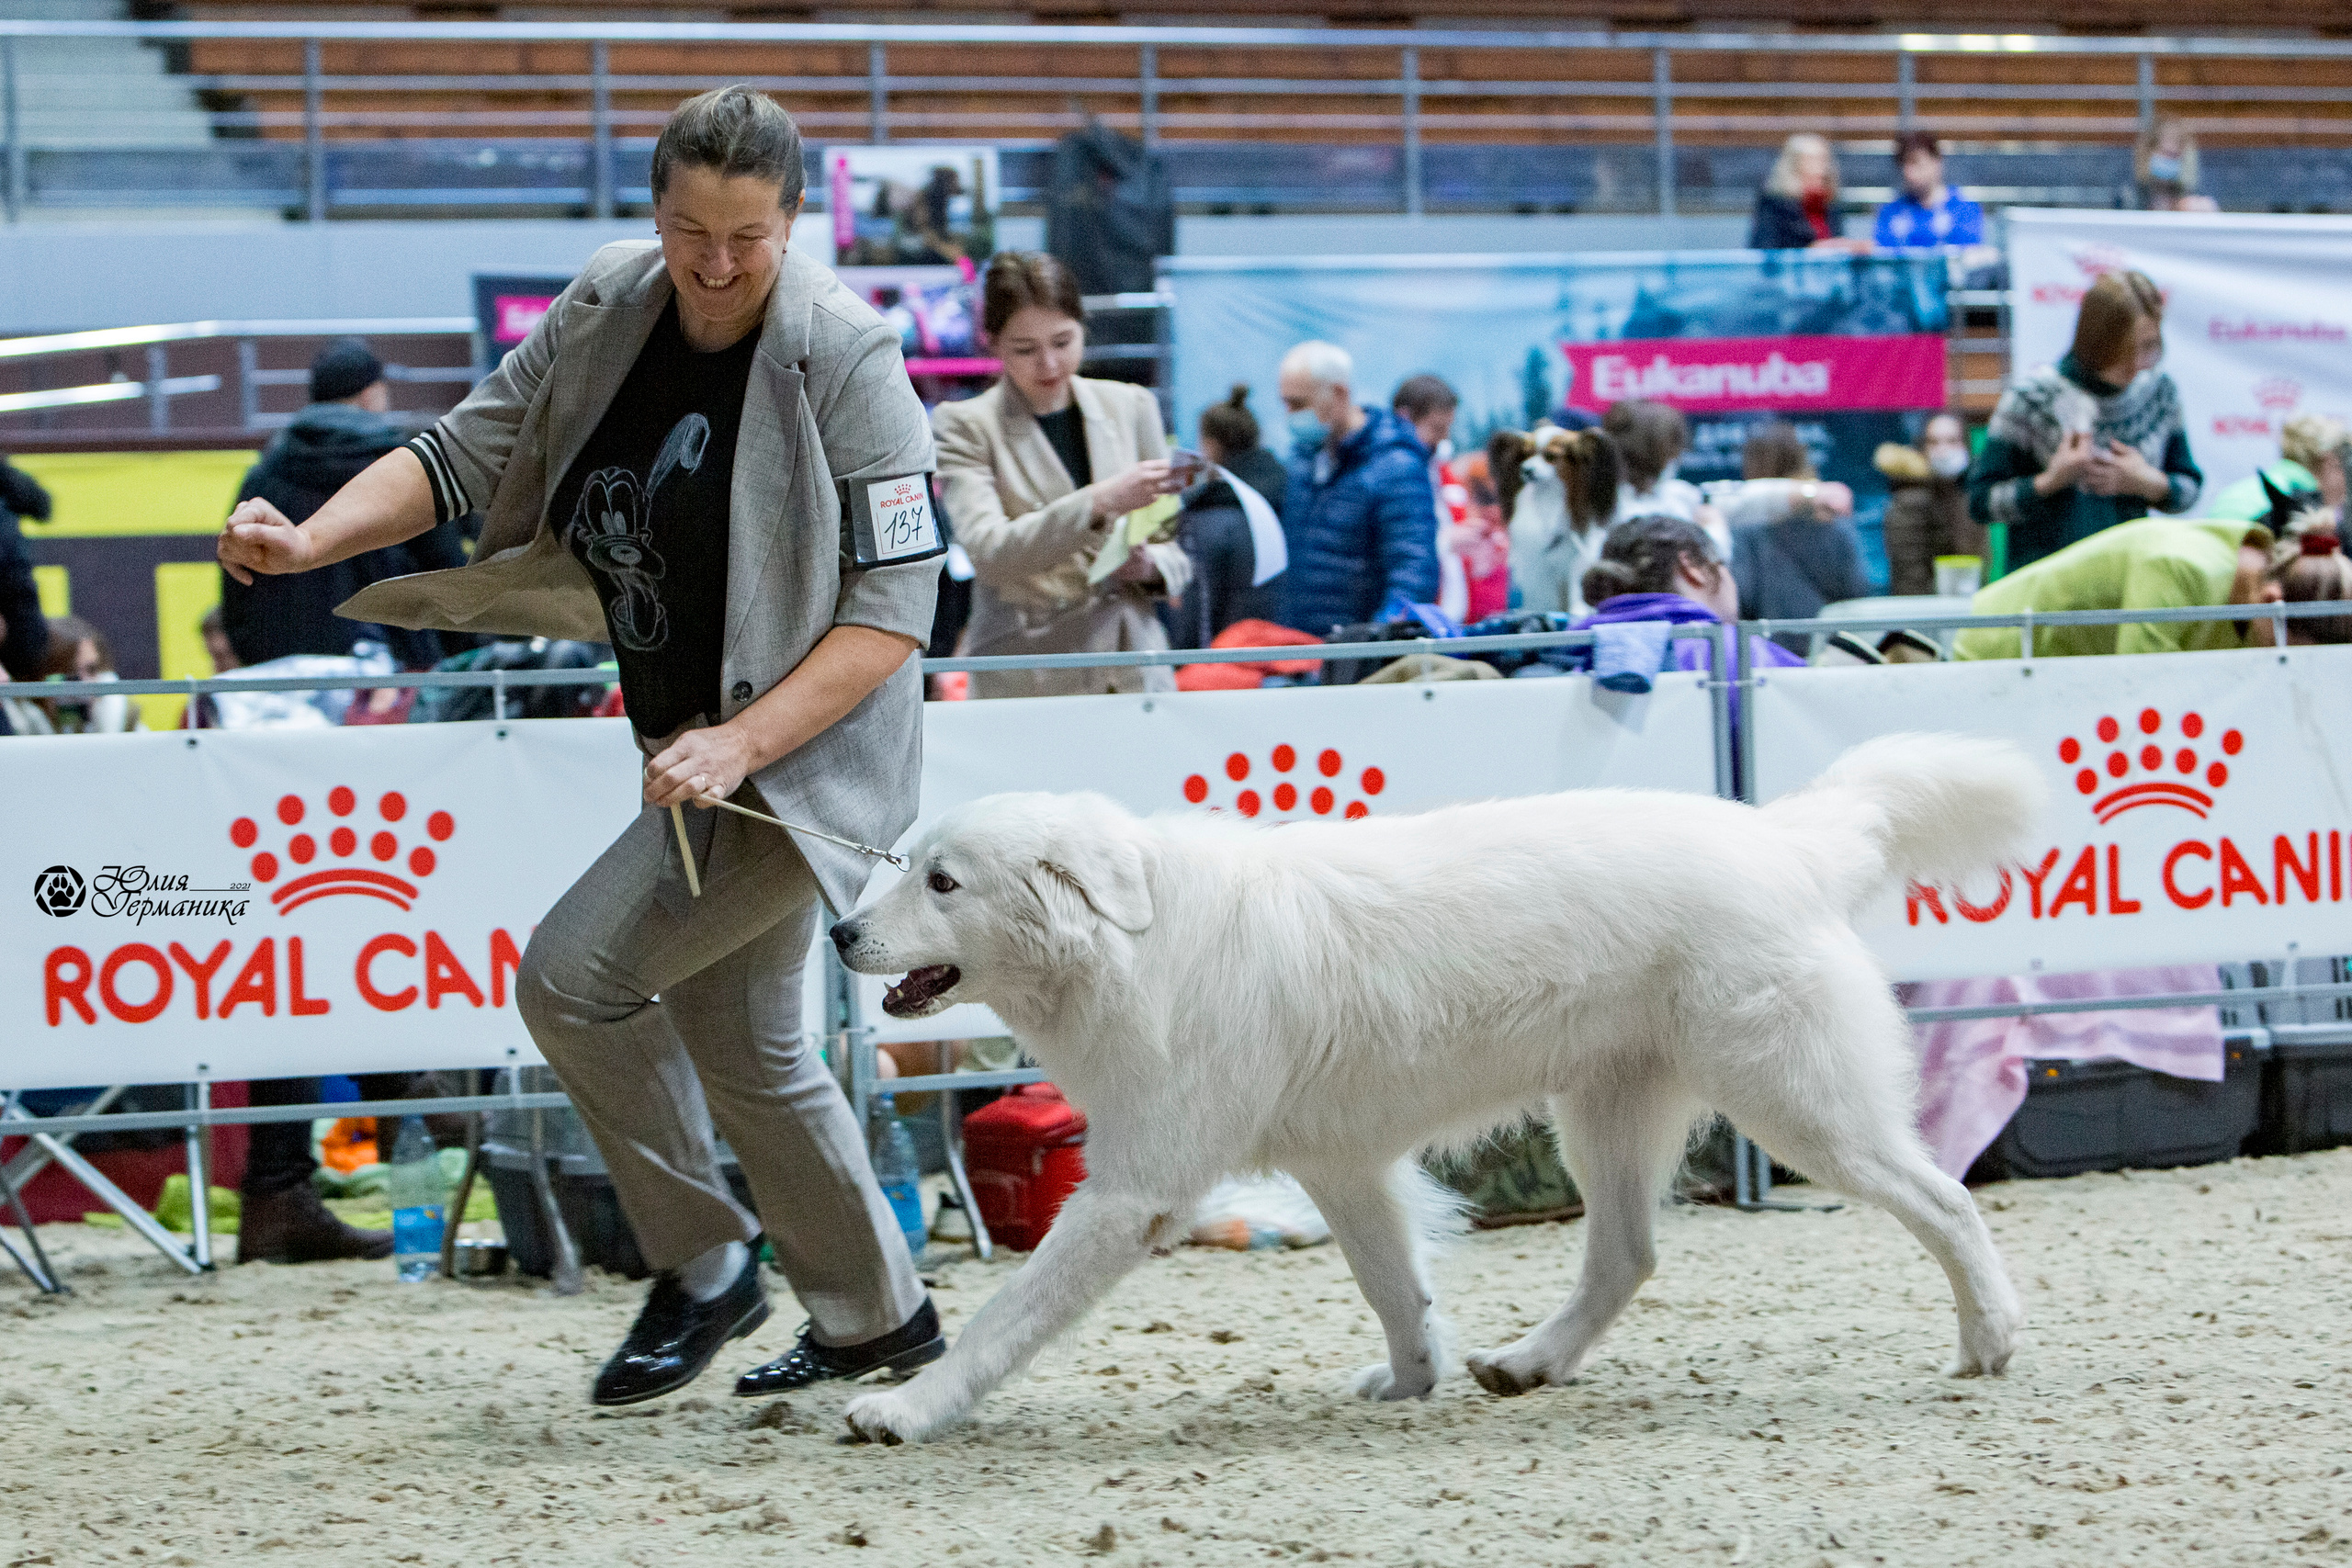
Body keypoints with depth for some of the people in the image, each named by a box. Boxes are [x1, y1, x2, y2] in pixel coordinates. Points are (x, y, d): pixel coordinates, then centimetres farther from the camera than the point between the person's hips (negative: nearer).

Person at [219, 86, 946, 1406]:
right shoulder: (607, 310, -3)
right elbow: (472, 450, 4)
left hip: (809, 752, -8)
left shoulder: (845, 359, -20)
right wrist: (313, 538, -13)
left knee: (575, 977, -14)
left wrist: (740, 742, -28)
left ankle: (706, 1265, 3)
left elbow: (896, 605, -20)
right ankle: (878, 1315, 33)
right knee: (740, 1048, 17)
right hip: (699, 748, 8)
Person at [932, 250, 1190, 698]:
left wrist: (1150, 566, -8)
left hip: (1138, 676, 3)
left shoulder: (1131, 406, 12)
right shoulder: (966, 425, 1)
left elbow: (1178, 552, 15)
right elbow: (988, 551, -14)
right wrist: (1099, 501, -24)